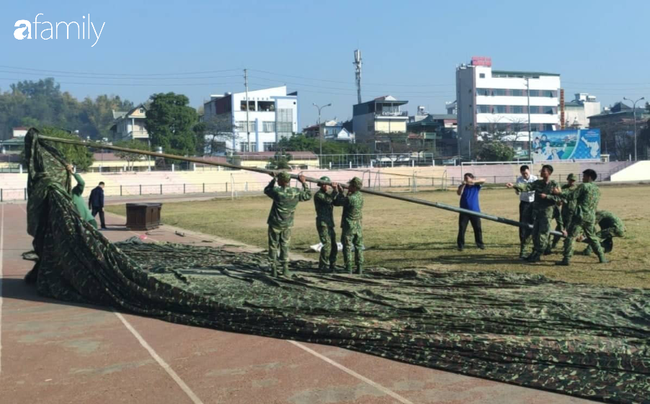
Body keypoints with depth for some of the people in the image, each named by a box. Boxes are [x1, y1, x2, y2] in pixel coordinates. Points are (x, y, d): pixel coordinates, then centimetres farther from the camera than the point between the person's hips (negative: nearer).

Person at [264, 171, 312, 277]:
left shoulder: (277, 191, -18)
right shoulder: (296, 192, -7)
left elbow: (266, 190, 3)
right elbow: (308, 195, 10)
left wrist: (273, 179, 13)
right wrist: (304, 183, 14)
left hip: (275, 223, -3)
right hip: (287, 224, 3)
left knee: (273, 246, 9)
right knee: (285, 246, 14)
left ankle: (274, 268, 11)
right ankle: (285, 268, 9)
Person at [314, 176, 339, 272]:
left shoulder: (328, 194, 18)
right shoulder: (318, 195, -7)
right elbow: (328, 200, -23)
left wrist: (338, 191, -6)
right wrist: (335, 191, -21)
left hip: (330, 224, 8)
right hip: (322, 223, -8)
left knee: (334, 246, 9)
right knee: (327, 244, -14)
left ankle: (332, 265, 18)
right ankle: (322, 266, -7)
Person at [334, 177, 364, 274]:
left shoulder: (350, 198, -22)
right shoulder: (361, 197, 2)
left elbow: (337, 202, -9)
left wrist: (340, 192, 4)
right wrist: (342, 192, 14)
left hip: (348, 226, -6)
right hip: (358, 225, 6)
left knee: (347, 247, 3)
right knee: (358, 247, 11)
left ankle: (348, 268, 3)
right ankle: (359, 268, 12)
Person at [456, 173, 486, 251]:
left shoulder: (476, 186, 3)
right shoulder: (463, 186, 4)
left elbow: (483, 180, -12)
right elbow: (459, 193, -14)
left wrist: (474, 181, -27)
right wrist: (463, 185, -26)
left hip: (475, 211, 0)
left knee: (478, 228, 5)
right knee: (462, 229, -3)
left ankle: (480, 244, 19)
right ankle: (460, 245, 3)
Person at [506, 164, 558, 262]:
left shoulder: (554, 185, -3)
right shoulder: (538, 183, 8)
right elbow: (527, 187, -6)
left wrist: (546, 196, -16)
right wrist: (514, 186, -21)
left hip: (546, 212, -5)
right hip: (536, 211, 5)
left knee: (543, 233, -4)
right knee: (535, 233, 10)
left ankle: (538, 255, 2)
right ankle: (535, 252, 22)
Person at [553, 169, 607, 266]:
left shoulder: (584, 186, -6)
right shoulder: (597, 190, 18)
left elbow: (571, 196, -11)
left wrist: (559, 193, -1)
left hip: (580, 216, -7)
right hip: (591, 217, 7)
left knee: (570, 237, -5)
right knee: (592, 238, 20)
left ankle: (566, 259, -10)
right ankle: (602, 257, 19)